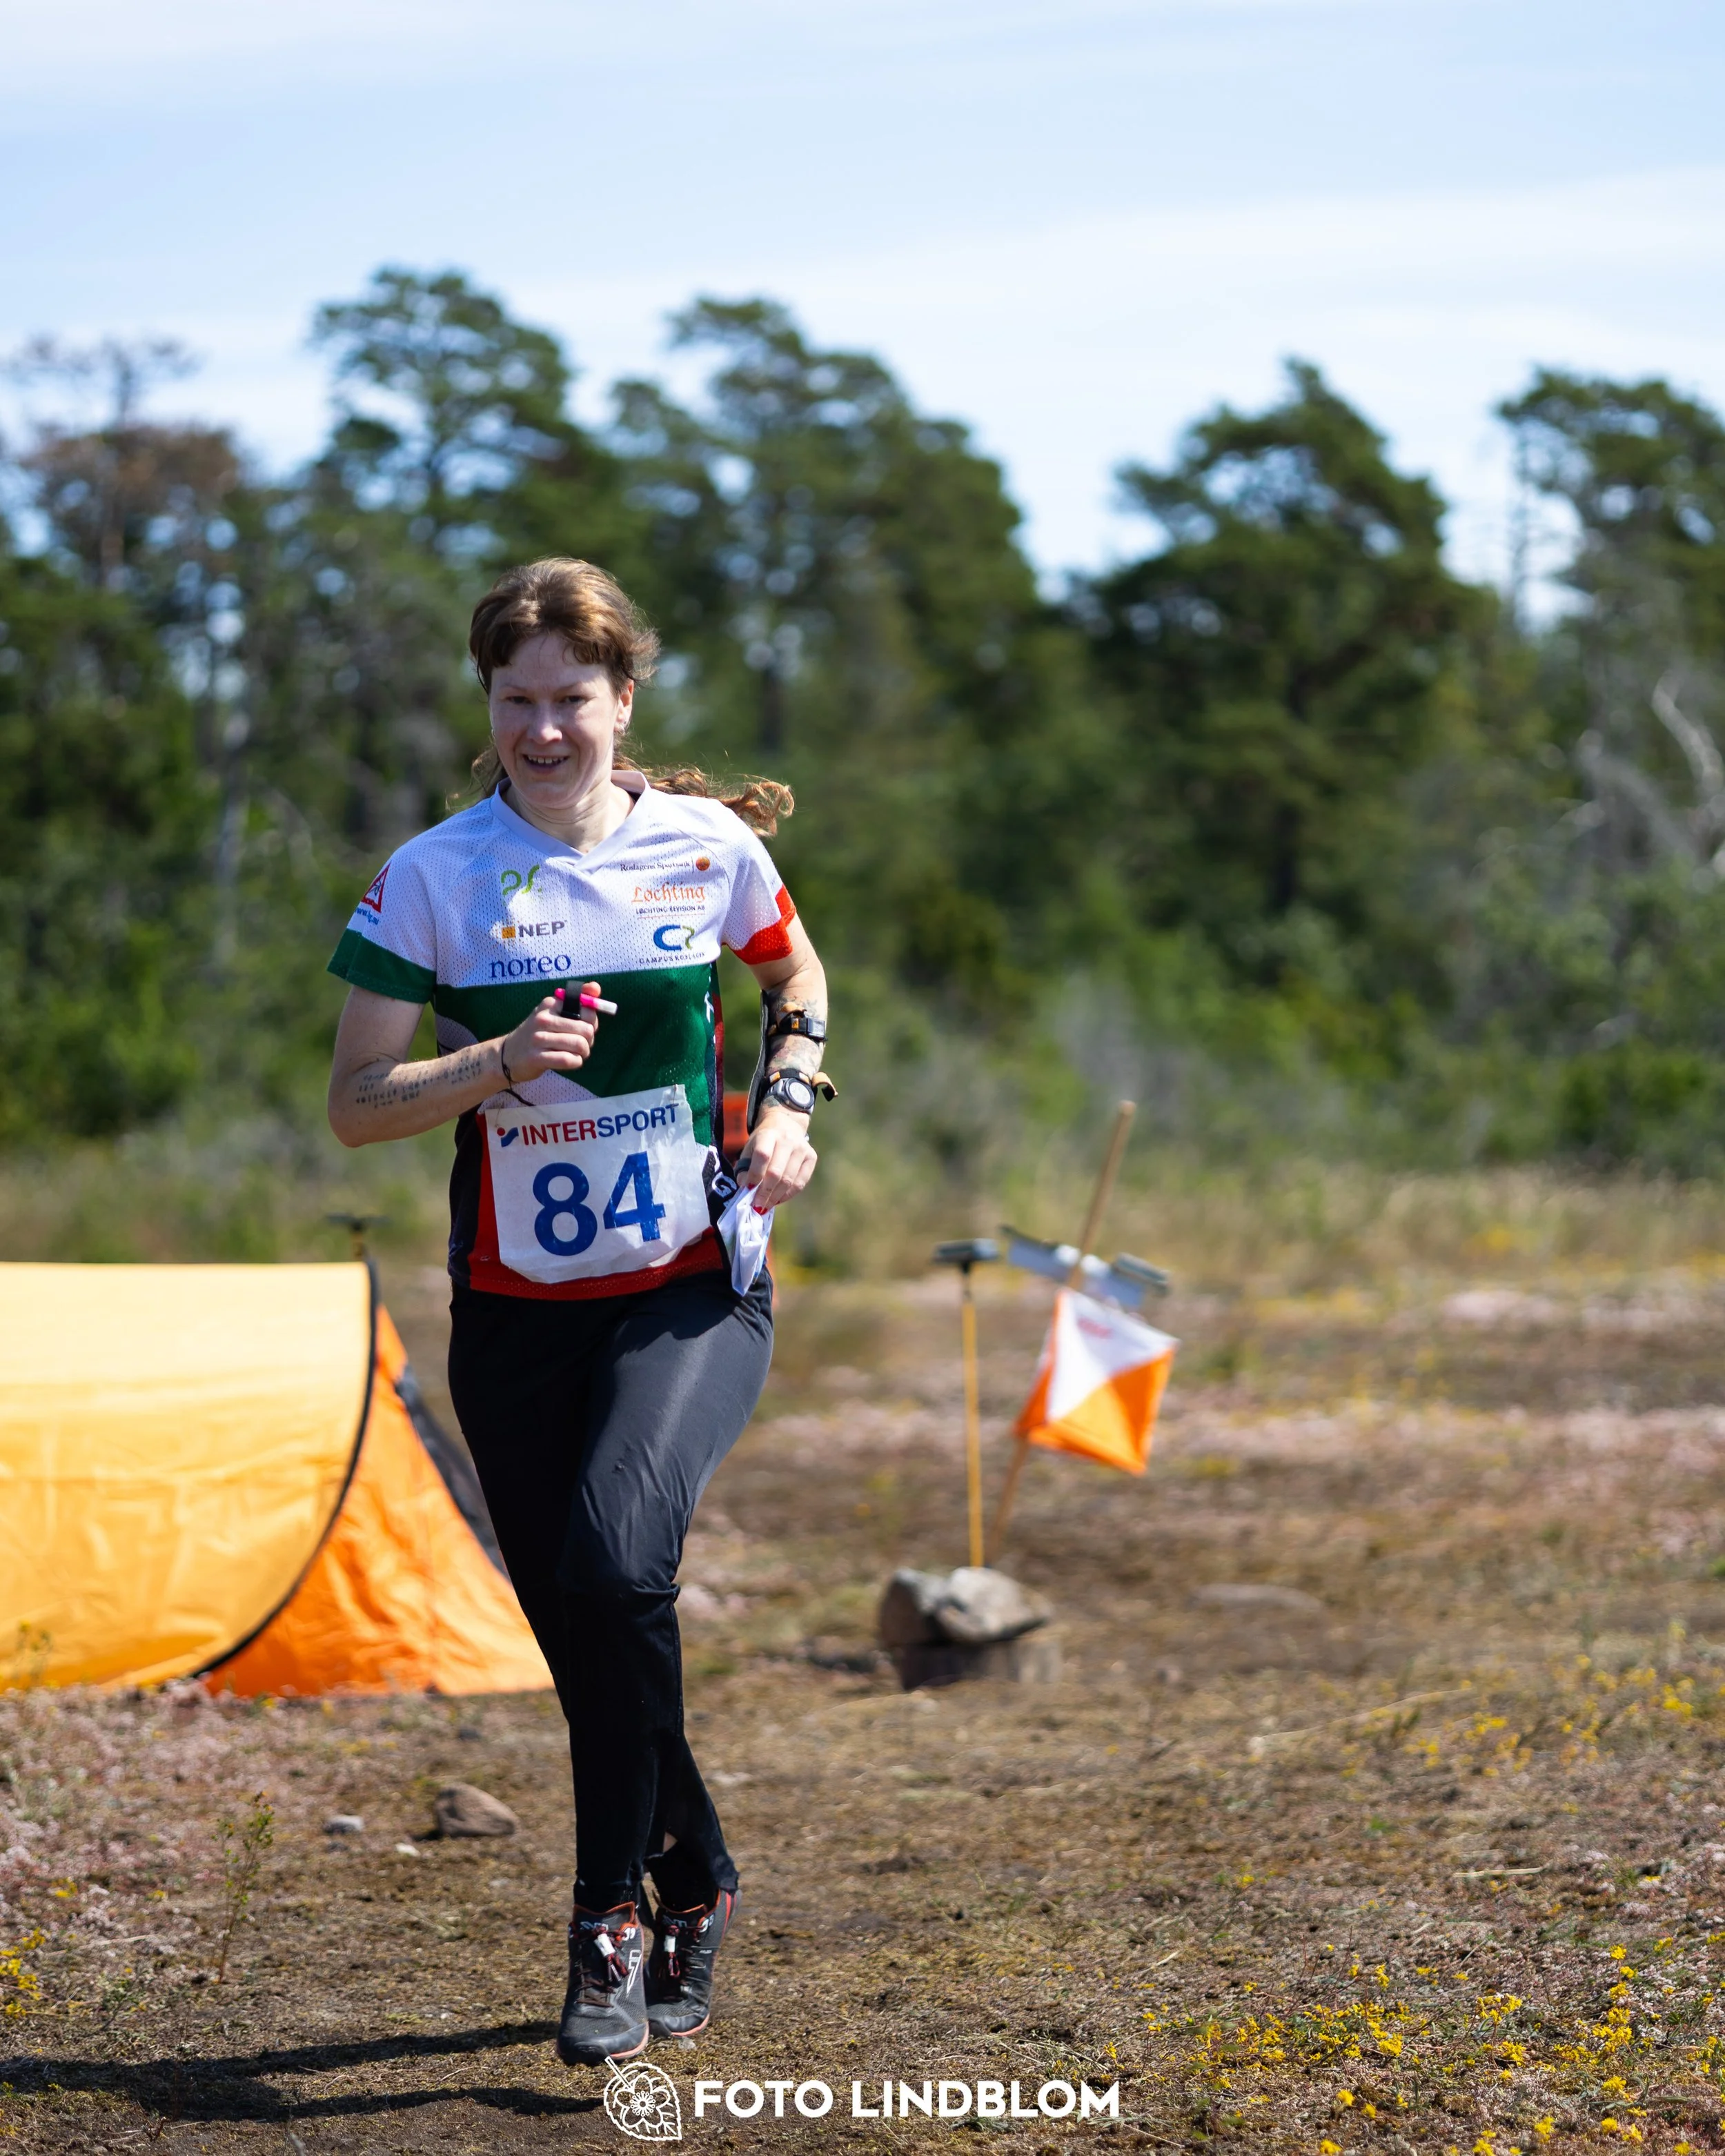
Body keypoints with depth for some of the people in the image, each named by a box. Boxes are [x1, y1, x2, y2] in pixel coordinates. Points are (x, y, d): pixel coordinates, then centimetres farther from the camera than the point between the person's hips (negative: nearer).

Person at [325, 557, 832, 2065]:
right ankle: (698, 1885, 30)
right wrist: (496, 1064, -21)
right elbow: (355, 1105, -4)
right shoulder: (433, 878, -4)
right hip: (517, 1313, 2)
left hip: (694, 1289, -2)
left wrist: (787, 1107, 2)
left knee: (616, 1549, -26)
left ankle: (613, 1911, -11)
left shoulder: (706, 846, -1)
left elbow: (796, 975, 20)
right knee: (578, 1625, 5)